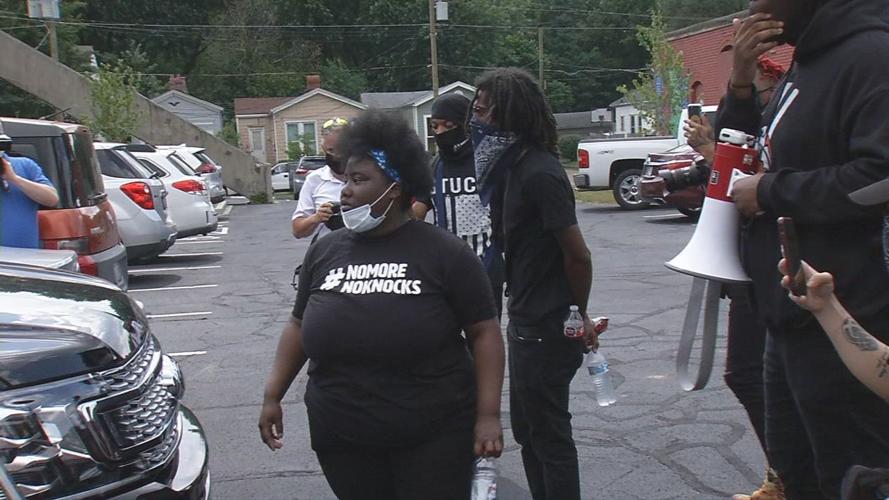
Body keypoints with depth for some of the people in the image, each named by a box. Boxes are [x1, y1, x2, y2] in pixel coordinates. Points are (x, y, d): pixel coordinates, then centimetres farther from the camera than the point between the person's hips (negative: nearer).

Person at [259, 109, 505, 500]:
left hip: (435, 436, -3)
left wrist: (488, 415, -11)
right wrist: (273, 396, 10)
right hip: (341, 438, 4)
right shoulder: (324, 252, 5)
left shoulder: (445, 253, -7)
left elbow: (484, 332, -6)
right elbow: (299, 326, 14)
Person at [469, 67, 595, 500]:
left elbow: (578, 255, -20)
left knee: (549, 436, 3)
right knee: (527, 429, 20)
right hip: (526, 323, 10)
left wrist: (577, 315, -7)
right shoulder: (512, 166, 8)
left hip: (545, 330, -9)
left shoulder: (539, 173, -21)